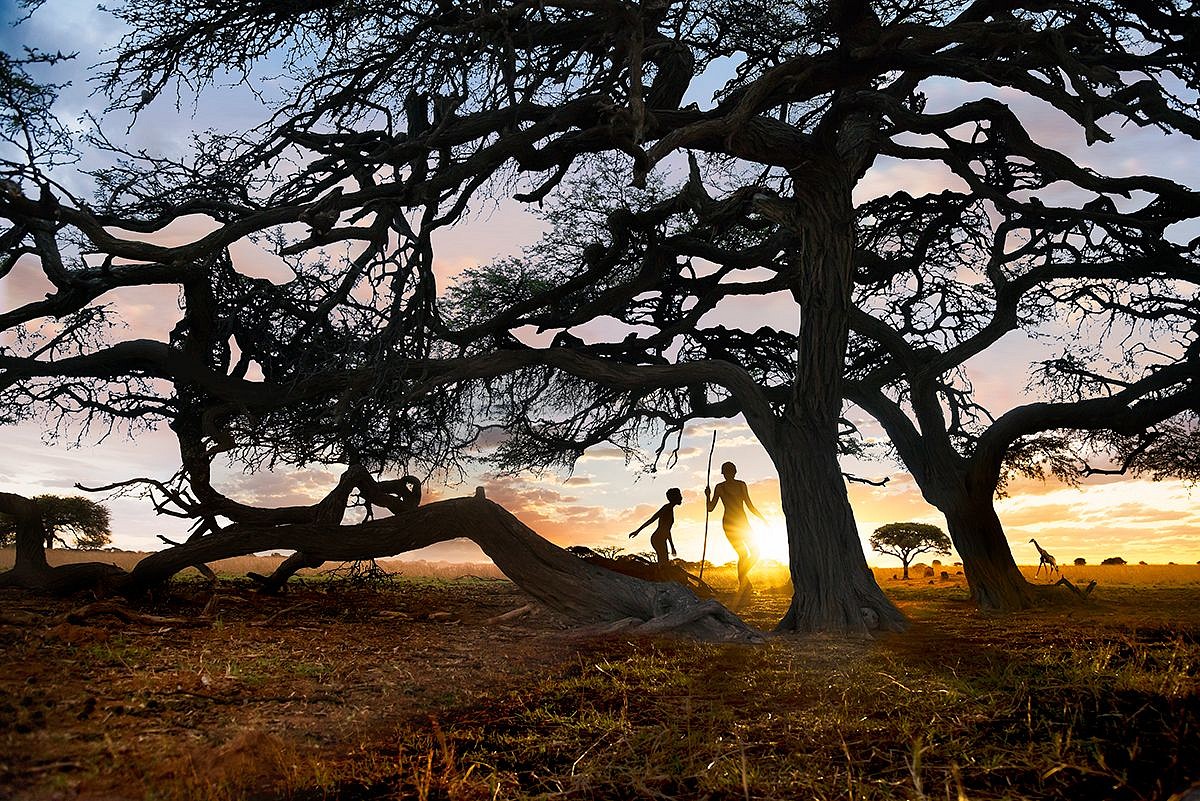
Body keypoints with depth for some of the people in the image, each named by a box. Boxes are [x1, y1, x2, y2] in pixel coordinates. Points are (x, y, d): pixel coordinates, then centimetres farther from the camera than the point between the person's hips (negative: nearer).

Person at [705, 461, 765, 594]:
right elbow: (710, 508, -1)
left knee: (755, 552, -4)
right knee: (743, 554, -16)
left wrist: (762, 518, 8)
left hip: (743, 521, 5)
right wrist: (707, 496, -19)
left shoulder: (741, 485, 12)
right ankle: (742, 583, -5)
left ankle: (742, 580, 12)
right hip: (729, 523, -5)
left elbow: (750, 506, 15)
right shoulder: (719, 487, 1)